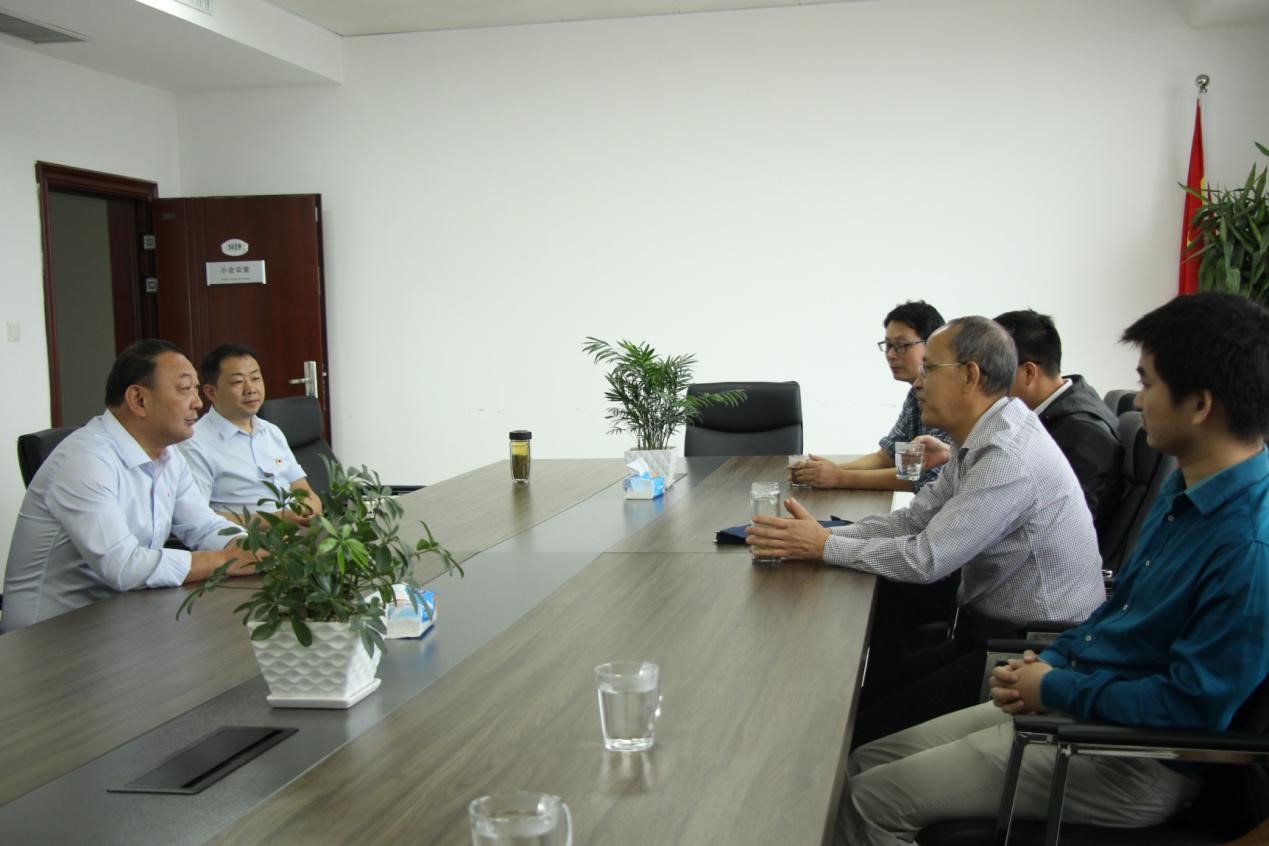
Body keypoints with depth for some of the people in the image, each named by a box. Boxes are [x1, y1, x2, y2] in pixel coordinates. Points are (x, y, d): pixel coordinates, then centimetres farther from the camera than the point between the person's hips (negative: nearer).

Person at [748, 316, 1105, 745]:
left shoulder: (1009, 458, -25)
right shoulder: (981, 440, 6)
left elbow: (926, 558, -25)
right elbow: (914, 519, 6)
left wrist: (825, 546, -16)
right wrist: (820, 534, -6)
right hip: (995, 628, 9)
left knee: (871, 734, -13)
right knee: (871, 692, 6)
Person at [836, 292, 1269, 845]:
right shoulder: (1184, 489, 7)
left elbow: (1192, 705, -25)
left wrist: (1058, 687, -13)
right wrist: (1050, 661, 3)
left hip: (1134, 758, -9)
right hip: (1072, 704, 9)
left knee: (872, 801, -14)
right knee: (865, 763, 6)